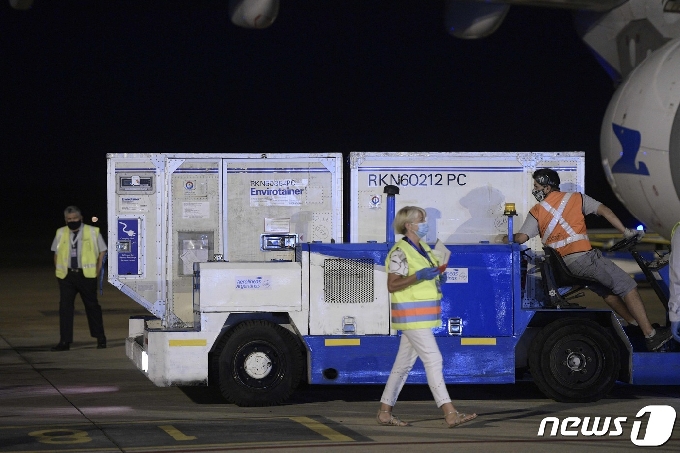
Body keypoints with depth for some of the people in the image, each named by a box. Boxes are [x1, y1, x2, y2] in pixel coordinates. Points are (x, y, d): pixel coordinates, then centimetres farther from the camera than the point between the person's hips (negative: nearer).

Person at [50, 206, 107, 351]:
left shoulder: (93, 232, 1)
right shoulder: (61, 233, 9)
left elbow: (102, 251, 6)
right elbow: (56, 253, 18)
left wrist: (97, 270, 0)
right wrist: (58, 270, 7)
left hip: (87, 275, -2)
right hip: (66, 276, 2)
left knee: (92, 306, 6)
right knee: (65, 307, -4)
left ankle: (100, 338, 19)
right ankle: (65, 341, -2)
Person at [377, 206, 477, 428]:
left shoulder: (424, 249, 16)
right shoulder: (400, 252, -12)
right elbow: (392, 285, -16)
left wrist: (437, 275, 9)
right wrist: (417, 277, -26)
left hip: (422, 316, 9)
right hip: (411, 314, -9)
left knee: (404, 362, 10)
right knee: (433, 359, -14)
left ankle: (385, 412, 15)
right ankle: (450, 414, -18)